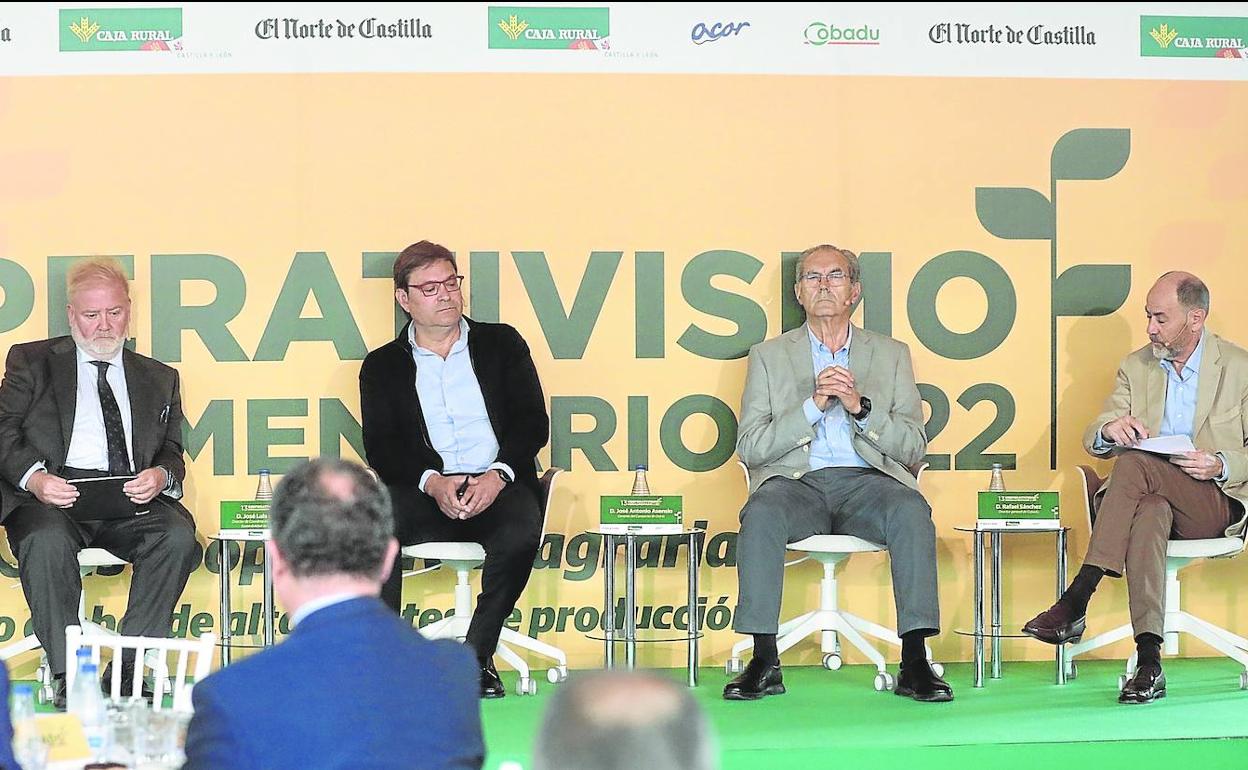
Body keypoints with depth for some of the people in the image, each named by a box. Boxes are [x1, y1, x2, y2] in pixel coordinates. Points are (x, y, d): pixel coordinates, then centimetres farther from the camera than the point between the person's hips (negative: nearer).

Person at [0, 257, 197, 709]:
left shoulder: (159, 379, 24)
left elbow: (172, 453, 20)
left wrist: (161, 475, -6)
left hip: (131, 501, 2)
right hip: (51, 496, -2)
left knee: (178, 534, -30)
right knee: (46, 541, -37)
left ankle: (128, 669, -25)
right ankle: (66, 673, -29)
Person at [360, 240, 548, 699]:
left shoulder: (502, 344, 16)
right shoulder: (383, 367, 16)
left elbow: (533, 422, 7)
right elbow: (380, 447, 4)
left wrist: (498, 475, -13)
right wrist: (432, 483, -16)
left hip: (497, 486, 0)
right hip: (425, 490, 0)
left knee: (521, 531, -35)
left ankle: (477, 657, -22)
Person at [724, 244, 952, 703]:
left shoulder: (891, 355, 19)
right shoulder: (769, 356, 18)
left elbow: (914, 448, 10)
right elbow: (749, 448, 5)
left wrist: (861, 407, -6)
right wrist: (813, 406, -7)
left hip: (866, 480, 0)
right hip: (796, 481, 0)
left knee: (911, 510, -33)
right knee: (761, 513, -35)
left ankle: (914, 663, -34)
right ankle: (763, 662, -32)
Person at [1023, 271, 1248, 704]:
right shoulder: (1136, 367, 15)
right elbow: (1093, 442, 9)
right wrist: (1109, 431, -16)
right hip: (1155, 496, 3)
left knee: (1133, 463, -33)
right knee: (1149, 512, -36)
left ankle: (1075, 603, -37)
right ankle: (1148, 661, -46)